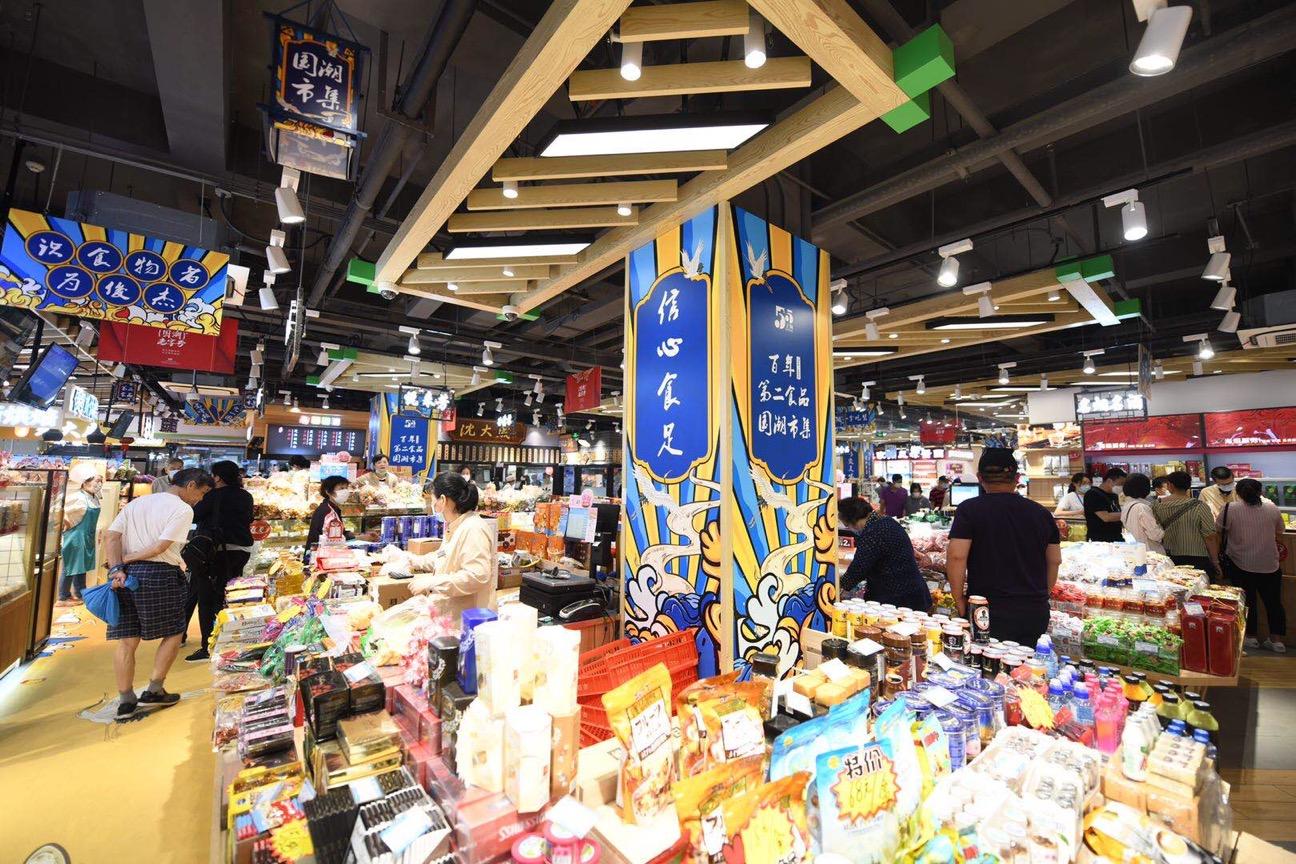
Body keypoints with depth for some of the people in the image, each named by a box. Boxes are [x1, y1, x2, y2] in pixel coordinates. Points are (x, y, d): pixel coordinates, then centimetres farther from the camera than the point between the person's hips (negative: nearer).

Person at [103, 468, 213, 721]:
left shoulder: (137, 502, 17)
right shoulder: (183, 510, -6)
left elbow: (112, 537, 6)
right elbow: (160, 547, -14)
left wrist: (117, 569, -3)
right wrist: (126, 558, 0)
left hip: (126, 574, 7)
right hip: (158, 575, -7)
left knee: (127, 640, 11)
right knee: (173, 632, 11)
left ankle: (126, 701, 17)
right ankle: (153, 691, 14)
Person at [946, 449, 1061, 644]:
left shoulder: (970, 510, -10)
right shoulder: (1041, 513, 5)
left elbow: (956, 556, -17)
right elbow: (1055, 561, 13)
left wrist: (959, 601, -5)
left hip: (988, 613, -4)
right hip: (1036, 613, 5)